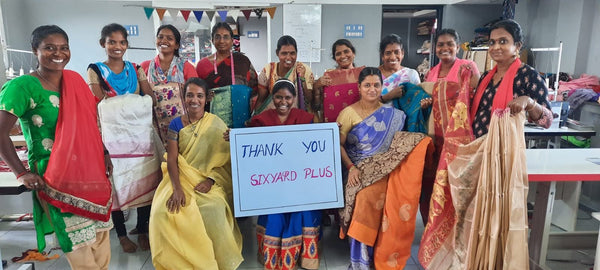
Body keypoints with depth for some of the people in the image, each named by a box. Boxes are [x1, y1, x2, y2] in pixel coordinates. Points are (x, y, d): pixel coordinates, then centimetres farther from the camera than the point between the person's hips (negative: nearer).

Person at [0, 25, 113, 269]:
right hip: (55, 180, -5)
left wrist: (104, 153, 11)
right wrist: (21, 173, -12)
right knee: (80, 247, 4)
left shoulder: (75, 80, 6)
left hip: (90, 173, 6)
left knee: (100, 233, 15)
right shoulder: (23, 87, -11)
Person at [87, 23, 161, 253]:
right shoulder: (96, 70, 4)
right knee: (117, 182, 2)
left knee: (144, 180, 4)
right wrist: (133, 101, -11)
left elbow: (150, 99, 3)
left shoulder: (135, 69, 12)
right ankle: (121, 234, 18)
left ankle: (142, 230, 19)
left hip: (141, 134, 3)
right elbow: (99, 105, -6)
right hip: (113, 136, -2)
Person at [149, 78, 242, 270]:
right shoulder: (176, 124, 5)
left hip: (208, 180, -2)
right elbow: (171, 159, -3)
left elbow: (225, 159, -1)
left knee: (213, 210, -30)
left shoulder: (217, 124, 1)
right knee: (163, 212, -23)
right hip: (181, 177, 2)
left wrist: (210, 180, -16)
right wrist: (177, 189, -17)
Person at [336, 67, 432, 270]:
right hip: (358, 170, -1)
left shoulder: (391, 114, 8)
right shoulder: (348, 113, 1)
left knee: (373, 197, -27)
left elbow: (401, 142, 10)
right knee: (362, 198, -26)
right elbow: (338, 144, -3)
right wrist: (350, 167, -16)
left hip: (382, 171, 1)